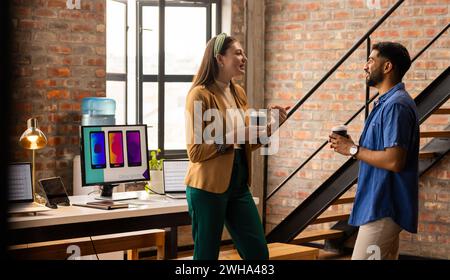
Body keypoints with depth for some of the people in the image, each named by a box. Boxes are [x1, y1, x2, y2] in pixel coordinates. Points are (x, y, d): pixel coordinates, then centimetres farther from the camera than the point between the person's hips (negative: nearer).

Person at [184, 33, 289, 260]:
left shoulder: (238, 93, 11)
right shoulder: (201, 95, -12)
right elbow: (195, 152, -16)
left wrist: (270, 126, 1)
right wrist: (233, 137, -21)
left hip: (238, 185, 7)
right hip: (208, 187, -7)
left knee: (259, 252, 8)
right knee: (206, 254, 2)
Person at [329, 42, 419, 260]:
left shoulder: (396, 105, -17)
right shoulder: (387, 102, 17)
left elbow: (394, 160, -25)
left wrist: (353, 149, -14)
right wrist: (353, 148, 9)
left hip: (383, 208, -11)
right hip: (379, 204, 11)